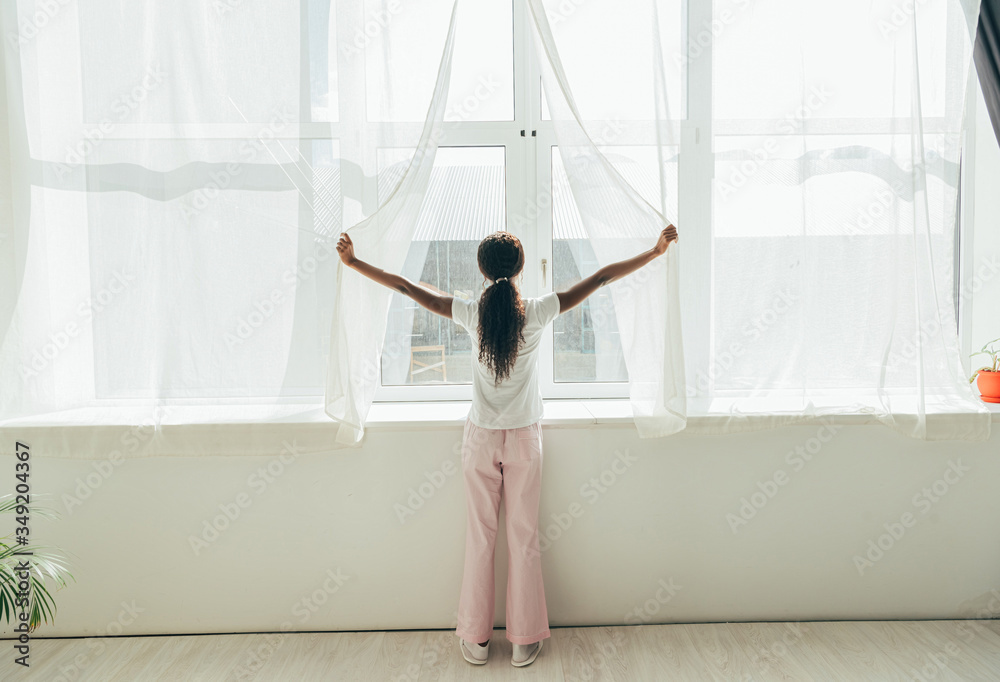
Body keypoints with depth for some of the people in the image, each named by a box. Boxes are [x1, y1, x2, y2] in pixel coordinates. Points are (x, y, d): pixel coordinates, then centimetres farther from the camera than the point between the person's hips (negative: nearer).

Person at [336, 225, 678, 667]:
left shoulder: (471, 314, -11)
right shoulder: (537, 312, -12)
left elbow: (406, 287, -4)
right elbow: (600, 278, -6)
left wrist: (353, 261, 8)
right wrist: (656, 251, 3)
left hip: (481, 439, 1)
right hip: (524, 439, 0)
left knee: (480, 538, 12)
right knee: (524, 538, 11)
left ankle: (475, 639, 26)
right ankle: (525, 640, 24)